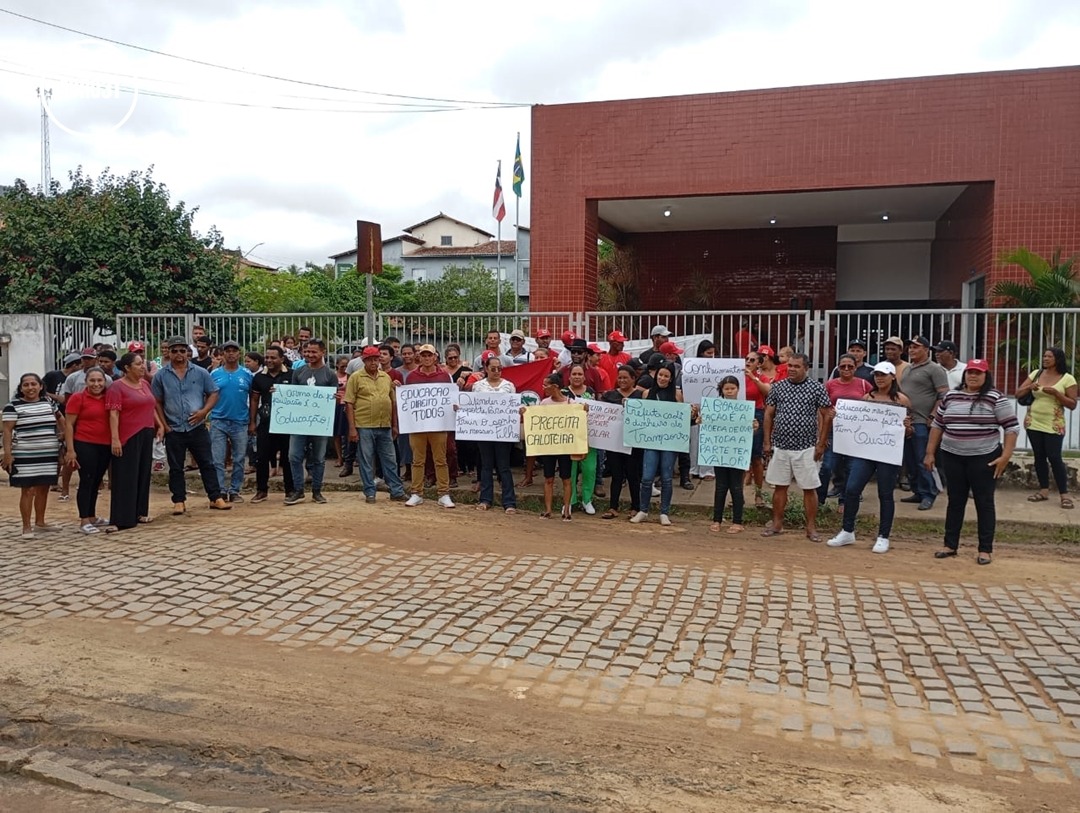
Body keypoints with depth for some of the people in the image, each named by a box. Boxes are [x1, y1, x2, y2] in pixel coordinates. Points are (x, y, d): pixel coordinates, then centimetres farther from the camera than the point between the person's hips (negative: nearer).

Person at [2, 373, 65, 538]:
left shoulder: (49, 402, 10)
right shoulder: (13, 406, -4)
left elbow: (59, 418, 26)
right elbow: (7, 430, -7)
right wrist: (7, 453, -14)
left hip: (49, 454, 5)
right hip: (25, 456, -5)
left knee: (43, 489, 11)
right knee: (28, 490, -5)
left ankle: (40, 523, 24)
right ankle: (26, 527, 3)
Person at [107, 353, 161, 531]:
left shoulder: (145, 384, 13)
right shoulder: (117, 387, -9)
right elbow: (113, 414, -15)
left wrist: (160, 424, 13)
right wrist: (115, 438, -21)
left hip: (146, 436, 7)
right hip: (128, 438, -7)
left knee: (143, 474, 12)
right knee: (126, 477, -3)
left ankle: (139, 513, 22)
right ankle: (121, 518, 2)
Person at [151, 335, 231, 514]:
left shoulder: (200, 373, 2)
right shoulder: (161, 376, 2)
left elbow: (213, 393, 5)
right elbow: (156, 402, 5)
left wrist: (204, 411, -11)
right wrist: (164, 425, -1)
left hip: (197, 428, 0)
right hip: (173, 430, 0)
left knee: (207, 464, 4)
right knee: (176, 468, 7)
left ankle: (216, 498, 10)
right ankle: (179, 501, 16)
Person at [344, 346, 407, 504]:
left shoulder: (386, 377, 11)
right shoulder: (356, 377, -2)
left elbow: (393, 402, 15)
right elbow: (349, 404, -6)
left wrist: (395, 425, 12)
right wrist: (352, 428, -11)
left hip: (385, 426, 4)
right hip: (364, 426, -4)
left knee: (390, 460, 10)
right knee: (366, 461, 4)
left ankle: (397, 491, 17)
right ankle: (370, 493, 14)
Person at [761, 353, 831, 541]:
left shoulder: (816, 388, -3)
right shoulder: (778, 387, 4)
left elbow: (826, 416, -1)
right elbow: (769, 414, 9)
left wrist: (821, 444, -4)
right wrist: (767, 442, 5)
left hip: (806, 448, -2)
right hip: (780, 446, 3)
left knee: (809, 488, 3)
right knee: (779, 486, 10)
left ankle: (811, 528, 12)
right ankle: (777, 524, 21)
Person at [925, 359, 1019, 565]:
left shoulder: (996, 399, -6)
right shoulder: (950, 397, 7)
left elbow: (1012, 427, -7)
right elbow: (937, 425, 13)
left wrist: (1005, 456, -13)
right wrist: (930, 453, 11)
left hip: (984, 458, -4)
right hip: (952, 457, 4)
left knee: (984, 503, 4)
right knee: (955, 501, 11)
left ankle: (986, 549, 12)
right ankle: (950, 545, 19)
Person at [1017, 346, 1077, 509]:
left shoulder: (1068, 379, -6)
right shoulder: (1036, 374, 5)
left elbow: (1073, 405, -8)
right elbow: (1018, 394, 7)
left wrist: (1056, 393, -21)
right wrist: (1029, 387, -14)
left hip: (1053, 425, -4)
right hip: (1033, 422, 4)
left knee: (1054, 457, -8)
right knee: (1039, 456, 8)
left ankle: (1064, 494, 0)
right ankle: (1044, 490, 16)